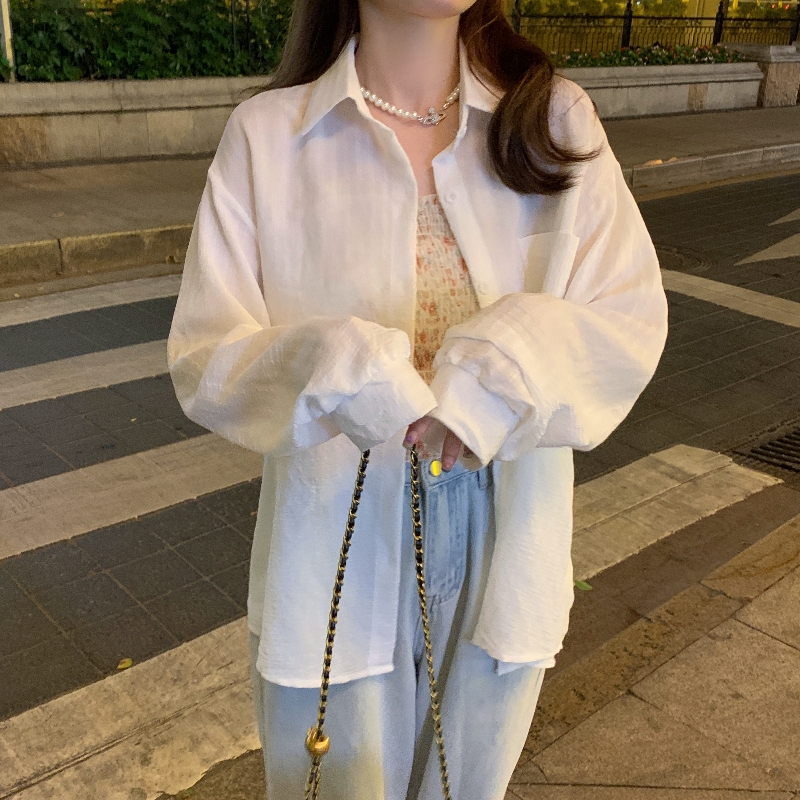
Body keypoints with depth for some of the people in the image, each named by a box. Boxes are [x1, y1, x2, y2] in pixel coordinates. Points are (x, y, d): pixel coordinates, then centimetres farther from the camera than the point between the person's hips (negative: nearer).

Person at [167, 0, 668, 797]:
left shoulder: (557, 120, -3)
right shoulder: (267, 134, -8)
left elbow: (632, 318, -6)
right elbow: (201, 357, -8)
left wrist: (509, 364, -25)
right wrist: (344, 373, -27)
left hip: (506, 552, 2)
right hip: (339, 556, -1)